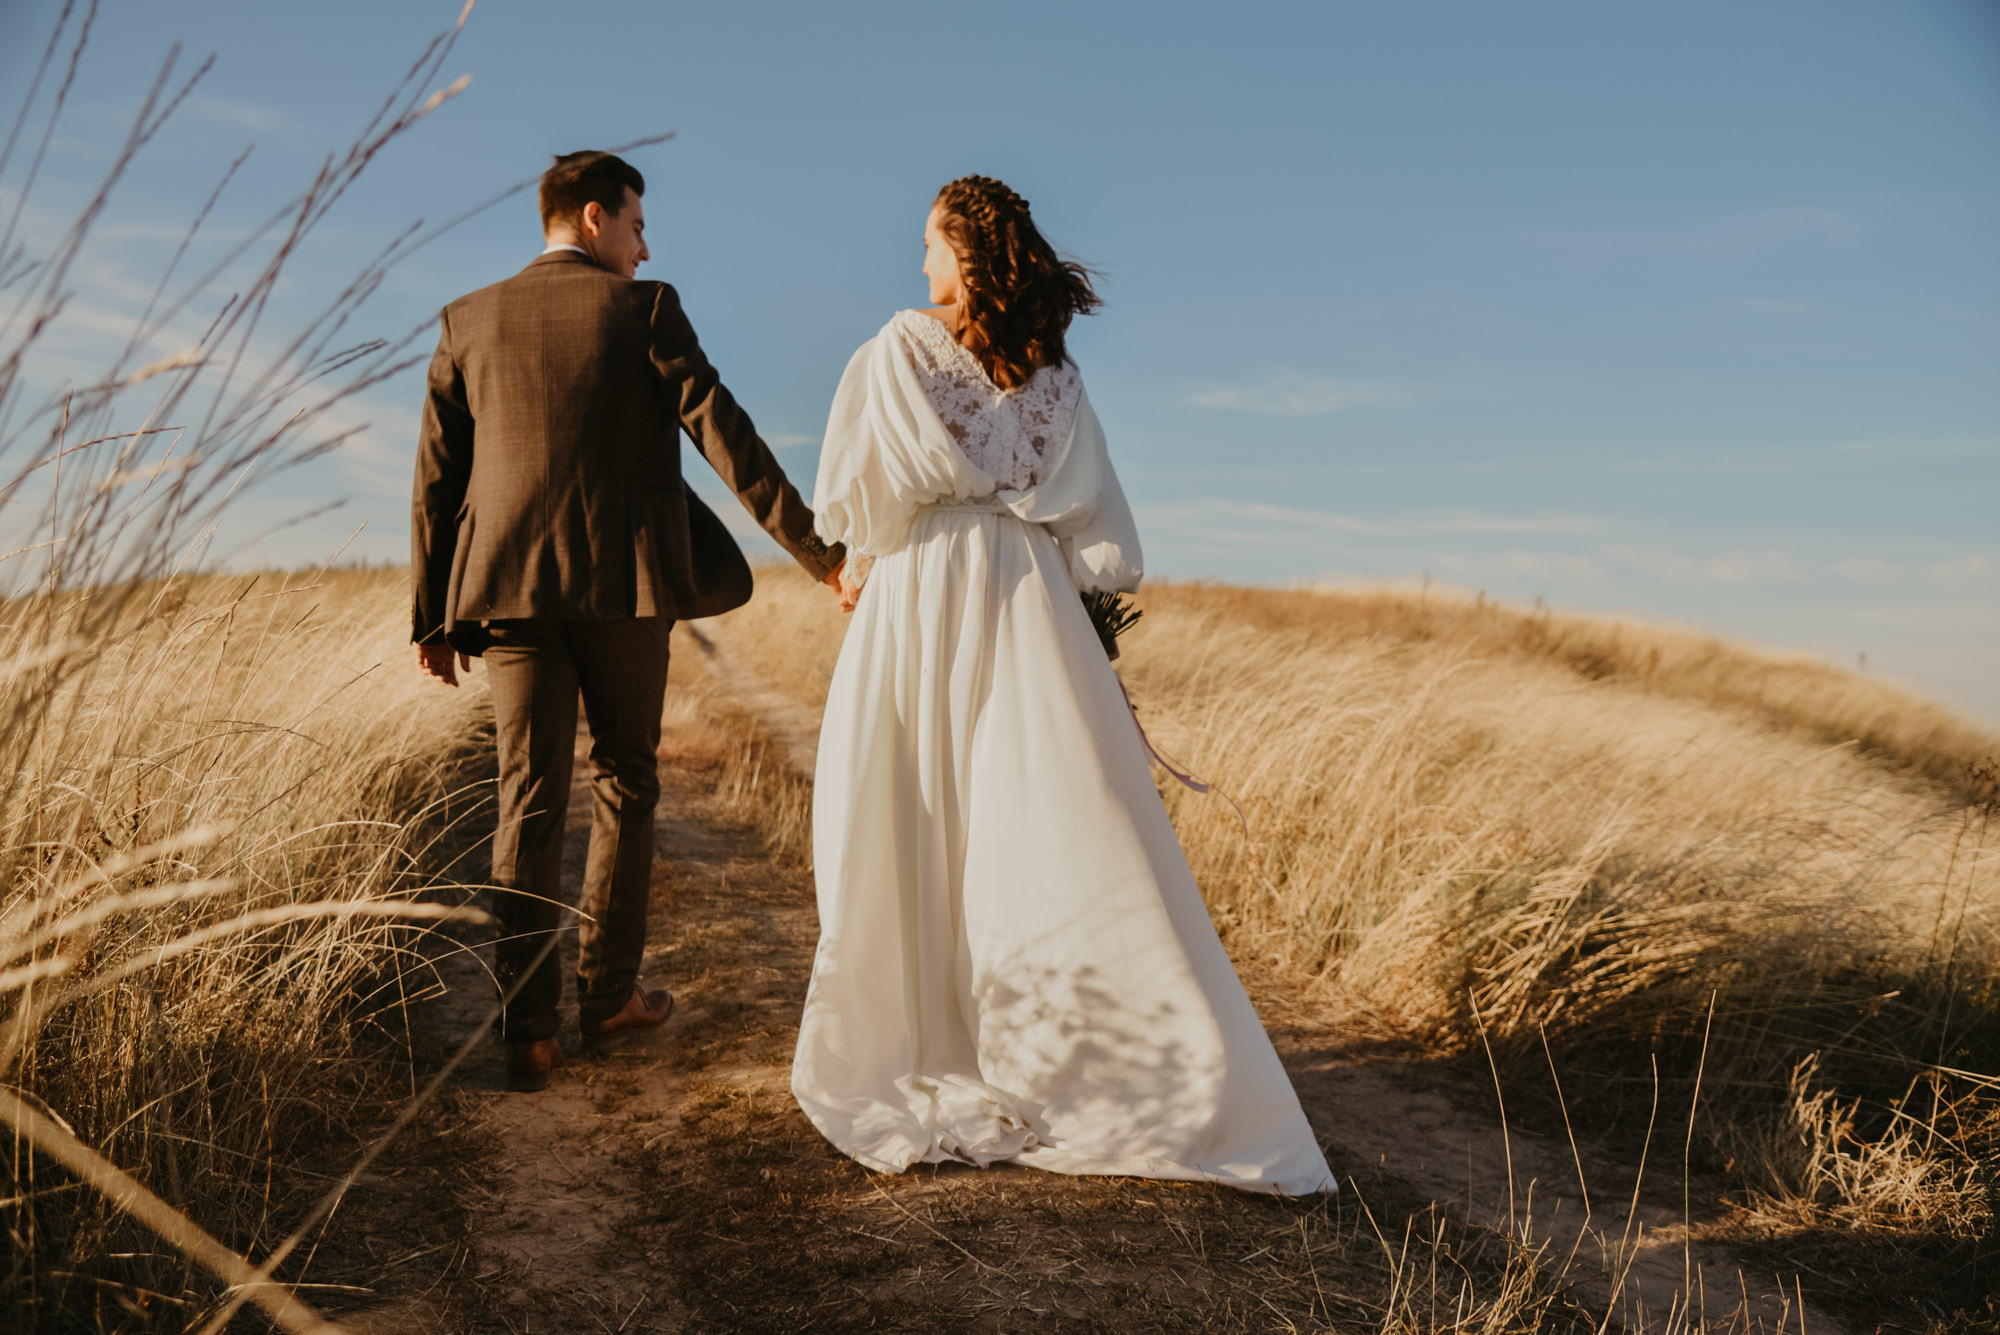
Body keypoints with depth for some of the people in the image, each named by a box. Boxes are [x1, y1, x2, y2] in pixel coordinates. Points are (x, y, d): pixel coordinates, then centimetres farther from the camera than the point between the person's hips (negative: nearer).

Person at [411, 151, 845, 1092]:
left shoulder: (469, 321, 10)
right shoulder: (643, 308, 0)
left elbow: (436, 475, 8)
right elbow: (722, 432, -8)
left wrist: (431, 613, 12)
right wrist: (811, 547, -6)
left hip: (509, 588, 3)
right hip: (624, 583, -2)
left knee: (529, 802, 3)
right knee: (625, 783, 13)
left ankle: (527, 1030, -1)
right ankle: (606, 992, 20)